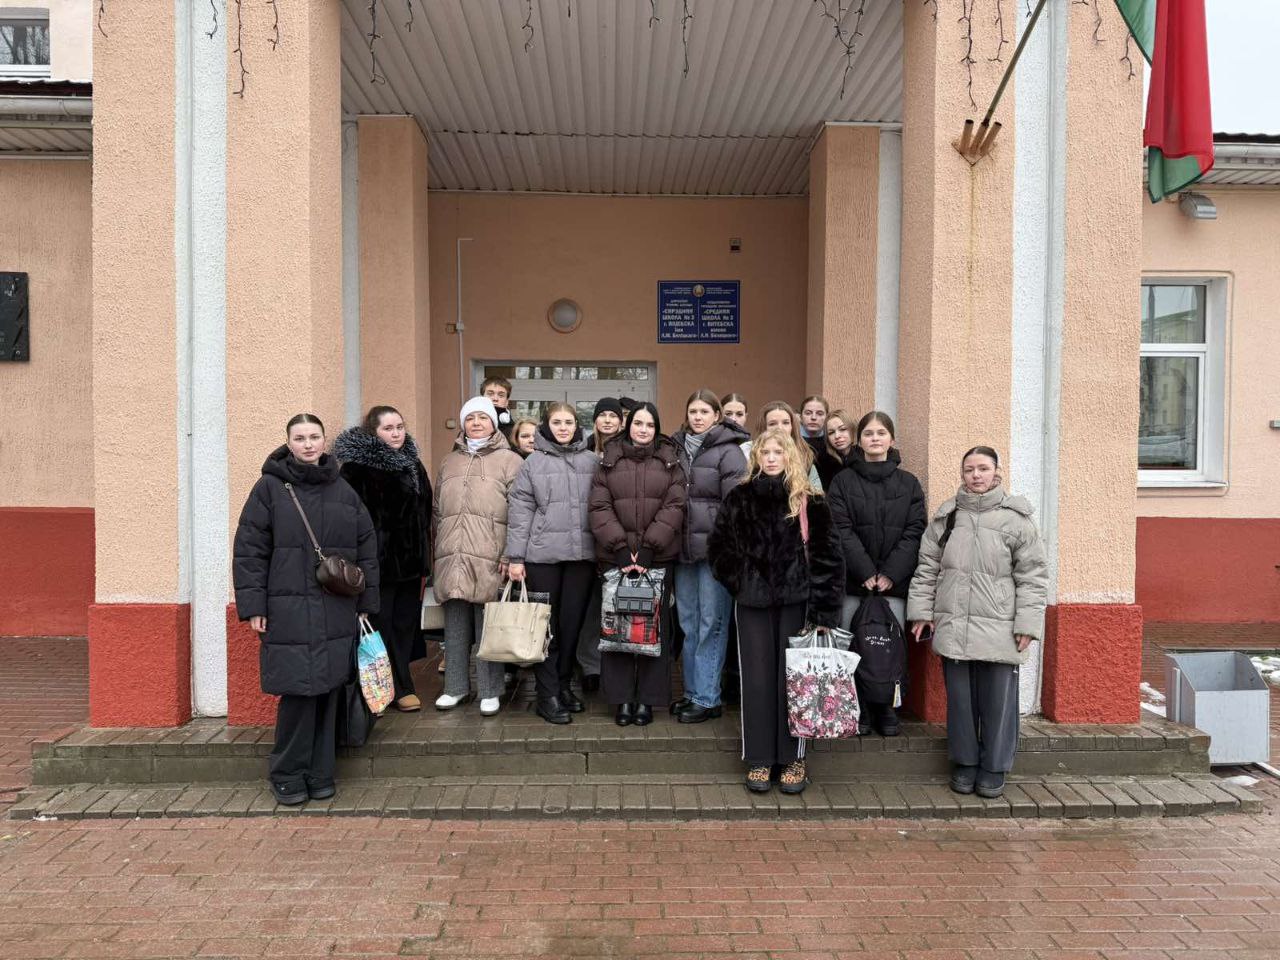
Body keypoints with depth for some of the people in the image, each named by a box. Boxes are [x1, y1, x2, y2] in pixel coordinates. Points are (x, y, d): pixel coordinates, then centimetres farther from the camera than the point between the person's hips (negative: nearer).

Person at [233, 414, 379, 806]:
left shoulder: (343, 491, 11)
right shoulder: (270, 488, 1)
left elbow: (366, 549, 13)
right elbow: (248, 550, -1)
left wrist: (365, 604, 10)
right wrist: (253, 606, -6)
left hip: (336, 614, 3)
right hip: (288, 612, -3)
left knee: (327, 692, 7)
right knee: (297, 691, -5)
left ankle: (320, 773, 21)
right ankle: (288, 775, 14)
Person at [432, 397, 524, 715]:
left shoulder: (509, 461, 1)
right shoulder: (449, 461, 18)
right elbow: (437, 510, 20)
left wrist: (510, 555, -11)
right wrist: (439, 549, 15)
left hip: (489, 559, -4)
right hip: (451, 559, 4)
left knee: (488, 627, 0)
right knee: (455, 626, 10)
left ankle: (490, 691, 13)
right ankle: (456, 686, 23)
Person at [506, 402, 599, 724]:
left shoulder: (591, 461, 9)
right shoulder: (534, 462, 4)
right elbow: (520, 510, 0)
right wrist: (515, 557, -4)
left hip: (582, 553, 2)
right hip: (543, 555, -2)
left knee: (573, 622, 7)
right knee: (547, 624, 2)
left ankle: (564, 685, 22)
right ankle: (548, 694, 10)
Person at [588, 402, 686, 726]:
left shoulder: (670, 460, 8)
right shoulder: (610, 460, 9)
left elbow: (674, 506, -1)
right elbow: (599, 507, 1)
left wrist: (648, 547, -10)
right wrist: (620, 546, -10)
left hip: (658, 557, 0)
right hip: (615, 556, 0)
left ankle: (647, 699, 12)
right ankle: (622, 698, 12)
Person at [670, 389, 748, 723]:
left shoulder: (728, 451, -5)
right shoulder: (678, 448, 12)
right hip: (684, 548, 6)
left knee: (711, 623, 0)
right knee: (688, 623, 13)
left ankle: (707, 698, 8)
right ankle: (692, 691, 25)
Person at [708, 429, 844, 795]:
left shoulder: (808, 501, 1)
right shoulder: (739, 498, 7)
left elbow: (827, 555, -3)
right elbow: (718, 545, 11)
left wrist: (823, 609, -9)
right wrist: (738, 580, -1)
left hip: (796, 600, -2)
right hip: (753, 600, 2)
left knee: (792, 676, 2)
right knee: (757, 678, 5)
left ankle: (794, 758, 14)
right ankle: (760, 759, 15)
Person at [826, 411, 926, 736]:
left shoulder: (908, 484, 10)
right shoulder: (843, 481, 6)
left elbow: (914, 532, 2)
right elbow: (841, 530, -3)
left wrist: (891, 573, -9)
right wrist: (866, 572, -12)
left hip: (894, 582, 1)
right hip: (853, 581, -1)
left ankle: (885, 707, 14)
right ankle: (859, 708, 12)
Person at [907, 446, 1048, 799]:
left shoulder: (1016, 518, -1)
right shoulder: (945, 516, 8)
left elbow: (1032, 576, -2)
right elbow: (927, 568, 13)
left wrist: (1027, 623, -7)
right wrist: (922, 611, 8)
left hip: (1000, 630, -2)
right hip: (953, 627, 3)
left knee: (998, 701, 4)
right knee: (960, 700, 11)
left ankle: (994, 767, 20)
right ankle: (964, 762, 26)